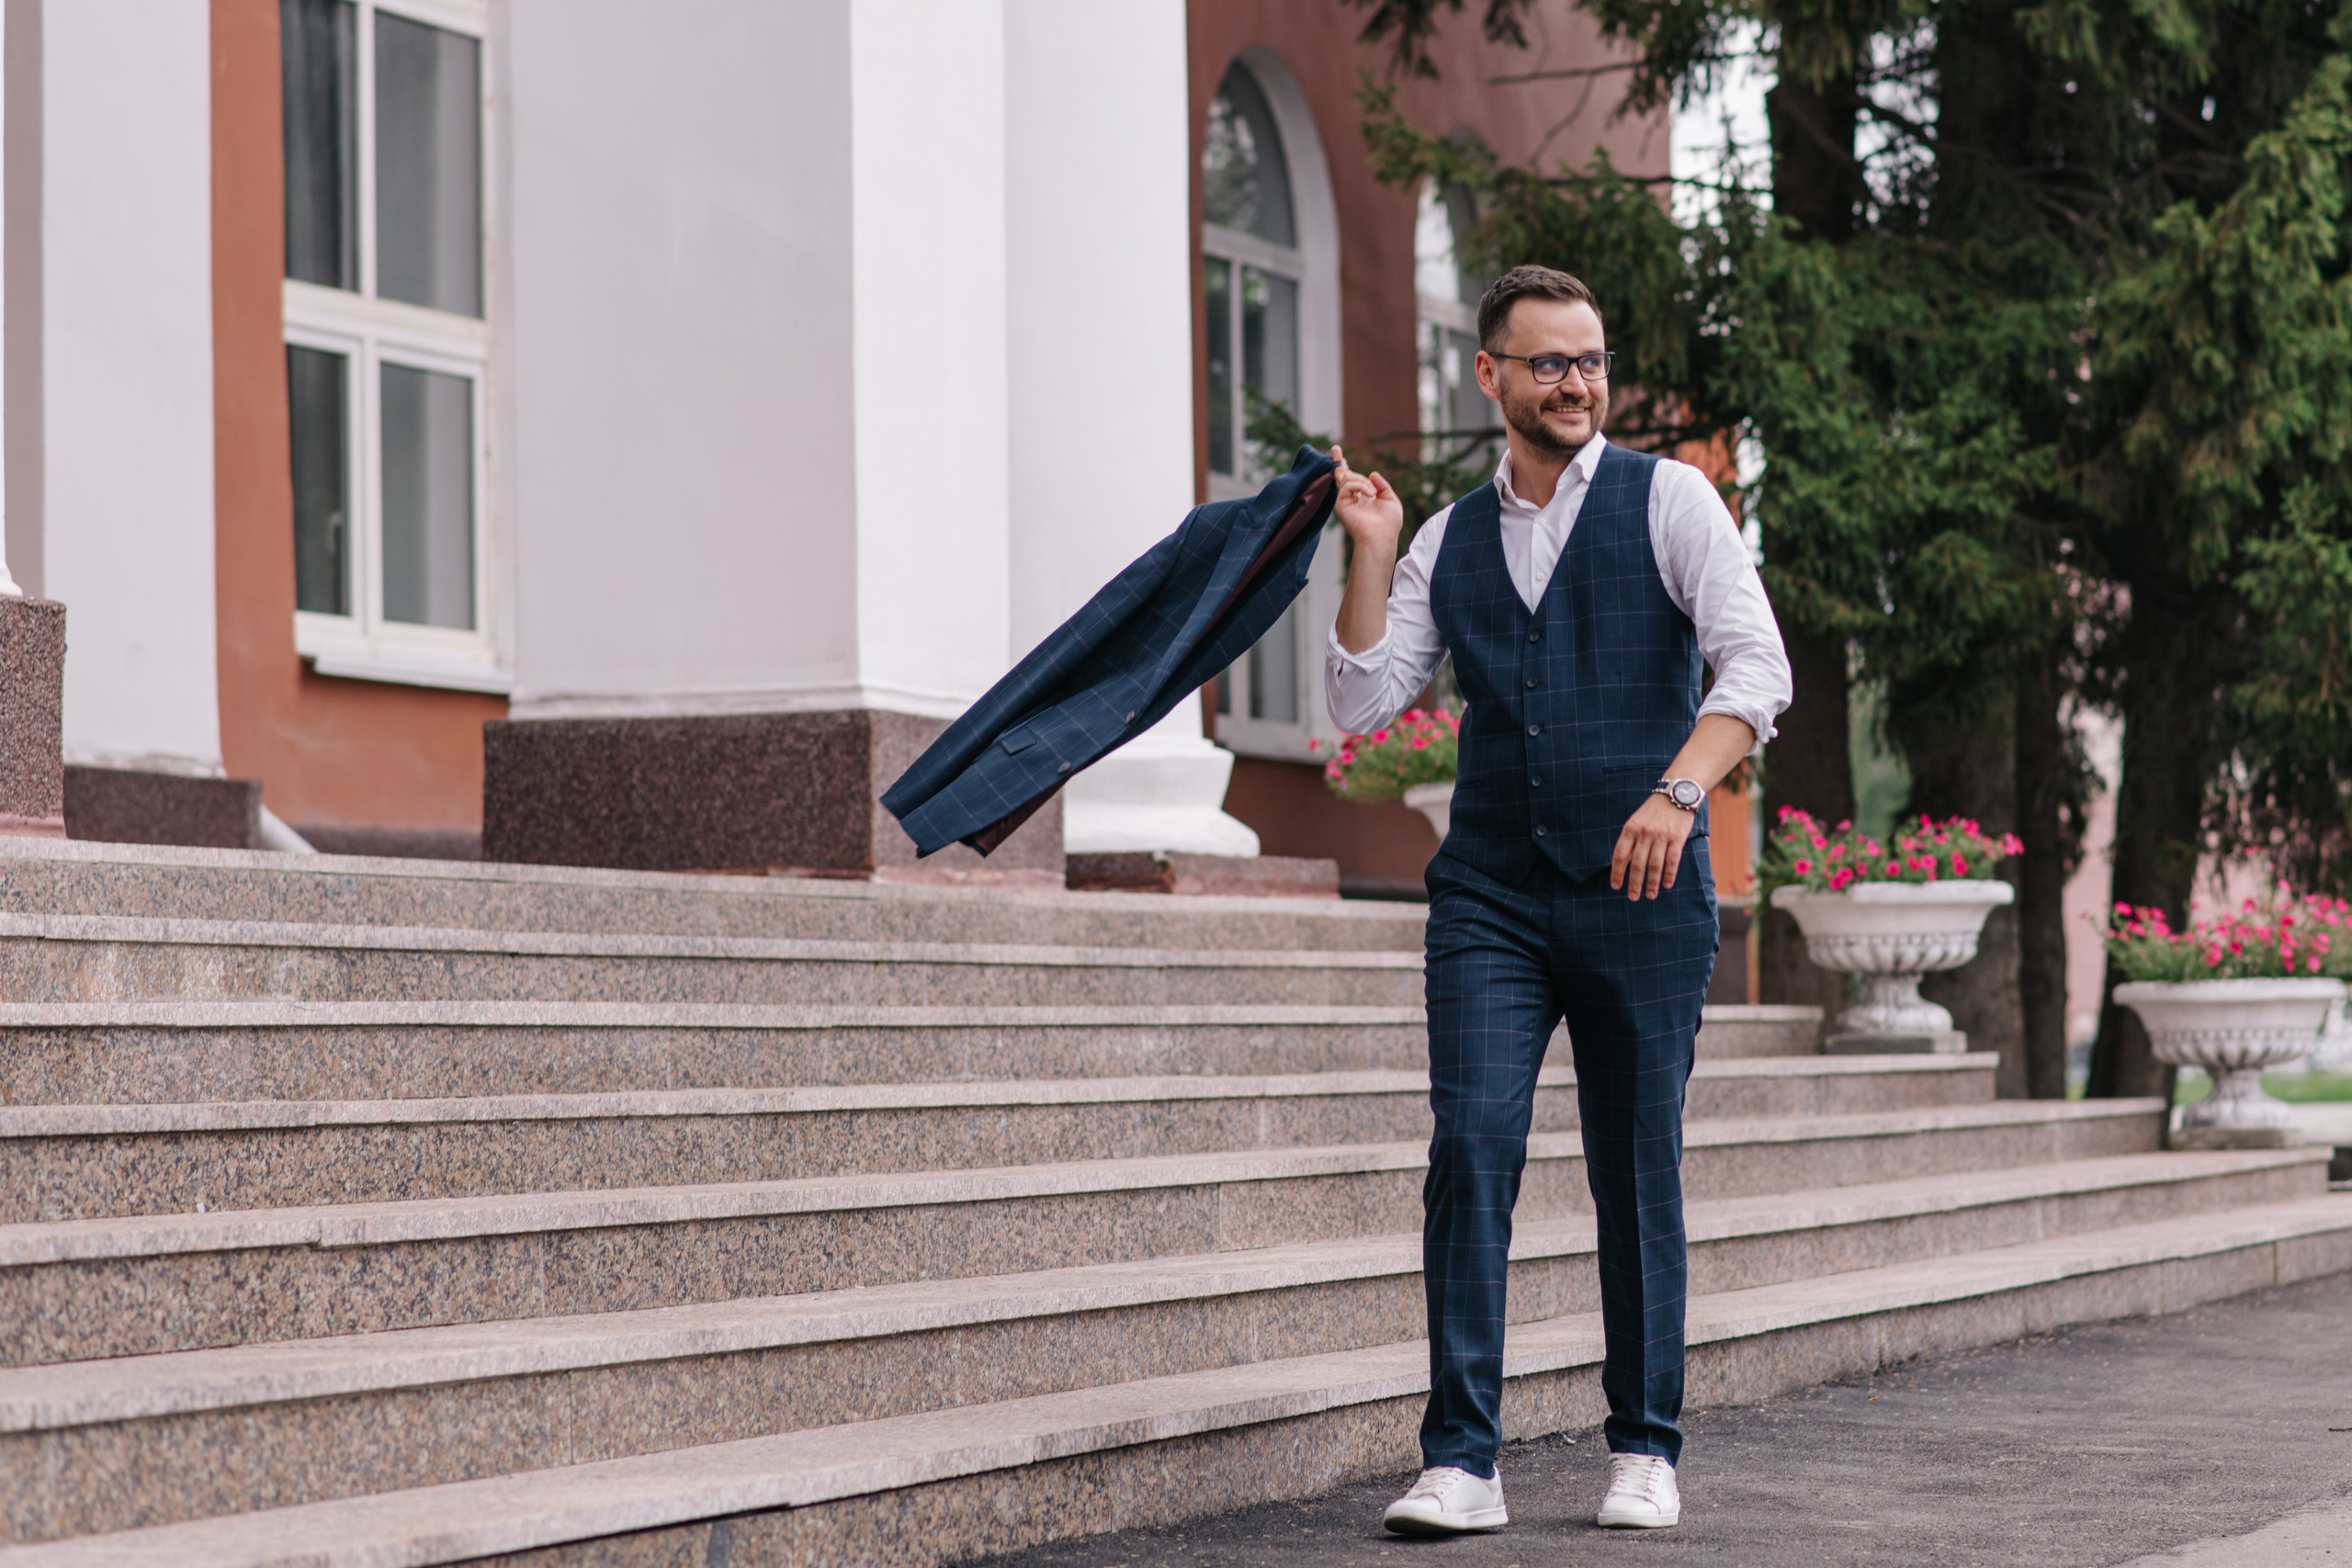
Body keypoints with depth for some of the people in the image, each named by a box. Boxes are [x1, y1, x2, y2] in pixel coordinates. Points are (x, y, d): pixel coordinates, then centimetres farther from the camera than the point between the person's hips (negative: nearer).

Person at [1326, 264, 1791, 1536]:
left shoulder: (1668, 499, 3)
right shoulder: (1450, 540, 13)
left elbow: (1756, 667, -8)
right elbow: (1362, 700, 9)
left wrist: (1679, 790, -24)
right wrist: (1371, 556, -1)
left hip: (1642, 895, -2)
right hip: (1490, 894, 2)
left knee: (1638, 1170, 3)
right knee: (1471, 1145, -11)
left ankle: (1645, 1449, 16)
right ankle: (1460, 1460, -11)